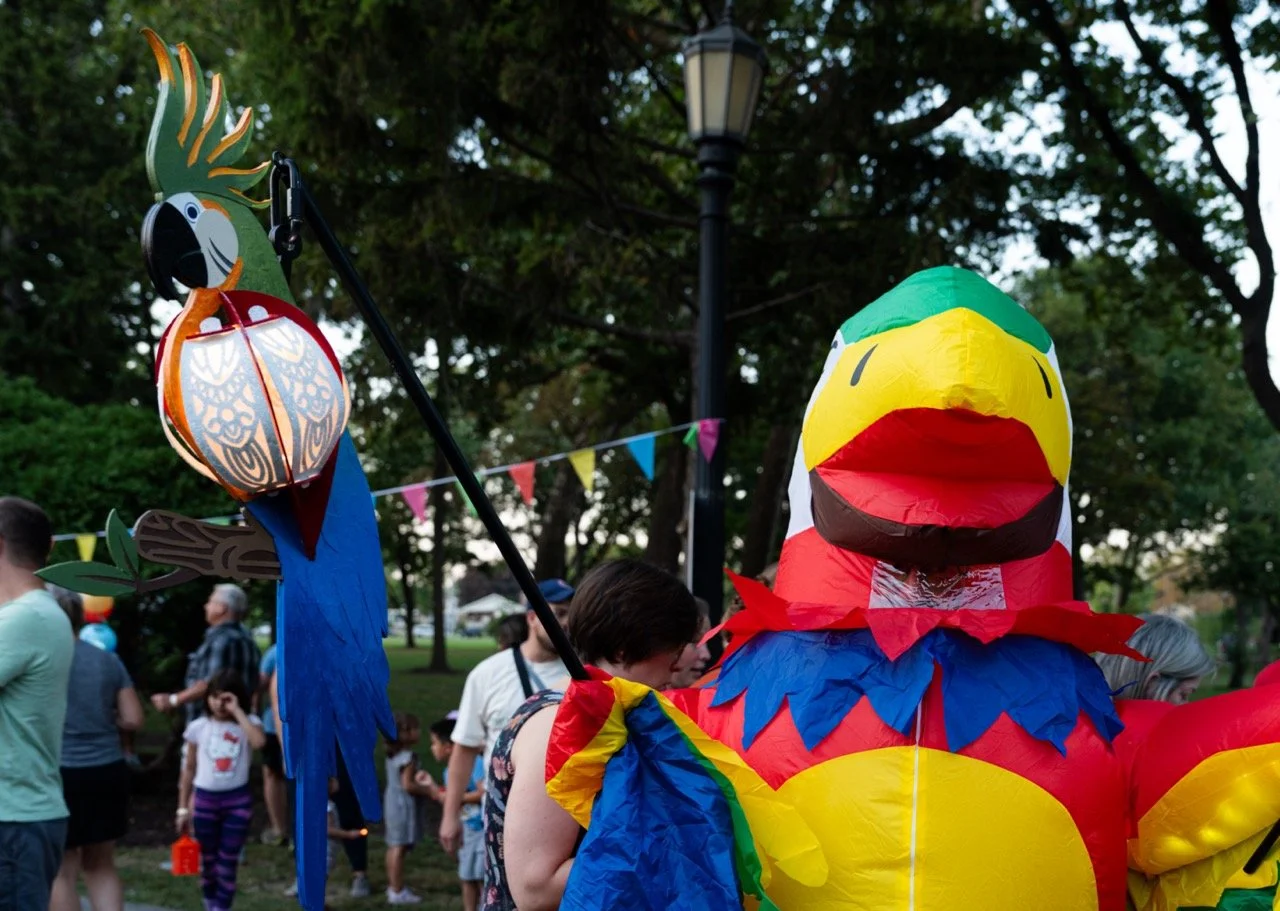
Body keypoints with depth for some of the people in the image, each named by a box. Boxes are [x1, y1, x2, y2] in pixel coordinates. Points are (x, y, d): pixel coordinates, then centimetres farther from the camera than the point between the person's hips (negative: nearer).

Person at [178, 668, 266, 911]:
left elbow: (259, 741, -29)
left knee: (228, 860, 0)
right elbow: (189, 769, 8)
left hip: (238, 800, -2)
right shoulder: (198, 727, 1)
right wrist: (183, 808, 8)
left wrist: (237, 712, -22)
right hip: (205, 799, 2)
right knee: (208, 859, 11)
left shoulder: (248, 723, -4)